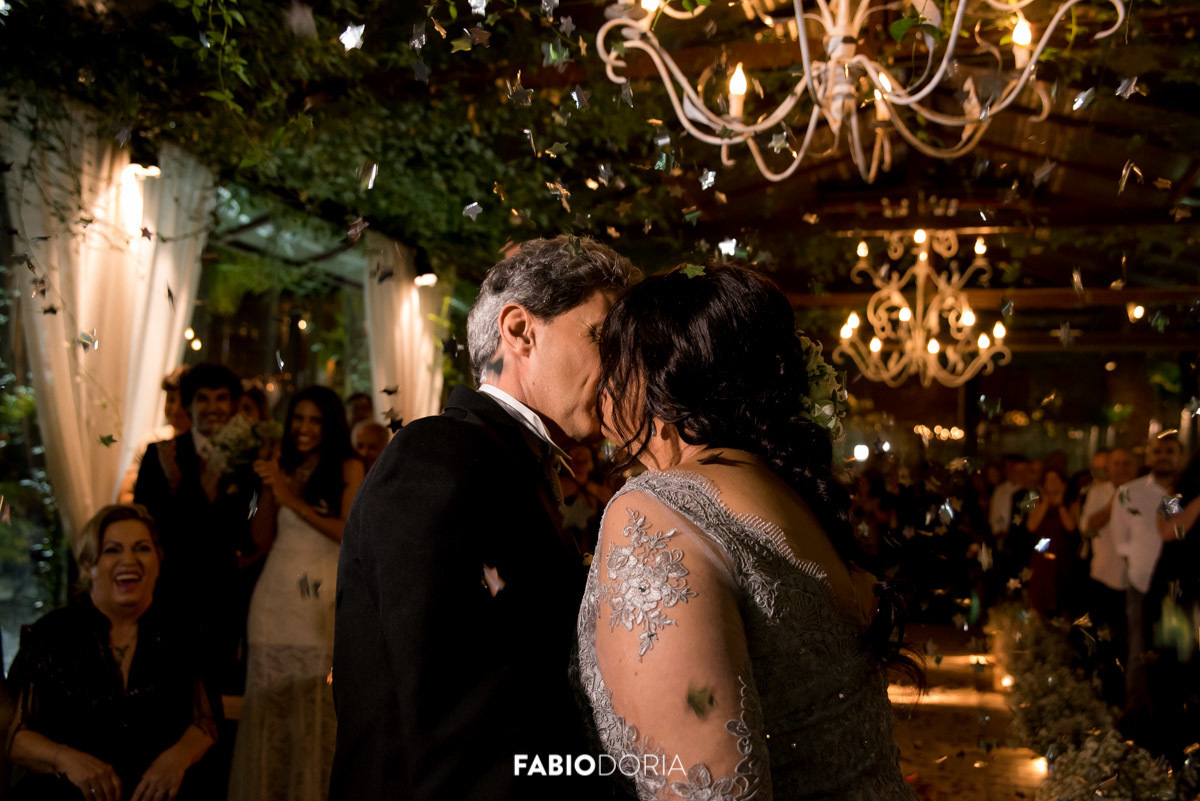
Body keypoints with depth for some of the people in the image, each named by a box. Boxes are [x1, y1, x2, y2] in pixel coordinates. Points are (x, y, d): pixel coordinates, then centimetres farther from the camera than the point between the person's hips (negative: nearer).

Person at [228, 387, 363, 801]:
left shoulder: (347, 468, 6)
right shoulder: (283, 469, 17)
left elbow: (351, 533, -6)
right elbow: (263, 541, 13)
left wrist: (293, 500, -6)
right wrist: (268, 491, 0)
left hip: (321, 599, -3)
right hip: (275, 598, 3)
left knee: (317, 709, -7)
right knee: (271, 708, 0)